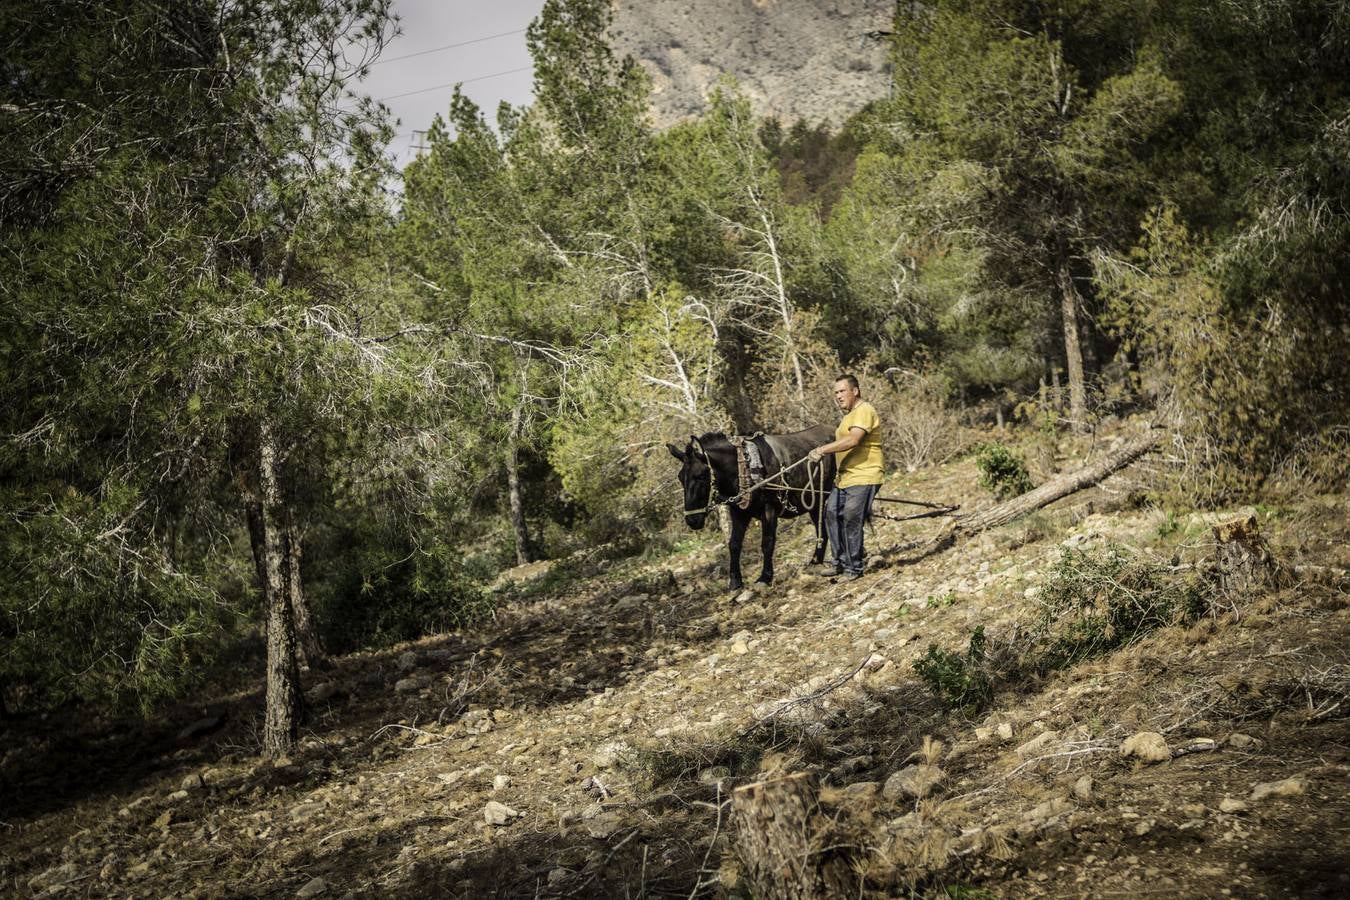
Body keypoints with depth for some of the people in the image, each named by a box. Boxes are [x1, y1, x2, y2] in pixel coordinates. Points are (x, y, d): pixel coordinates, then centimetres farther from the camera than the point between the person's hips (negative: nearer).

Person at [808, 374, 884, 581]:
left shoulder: (864, 411, -13)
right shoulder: (848, 415, 21)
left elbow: (853, 440, -27)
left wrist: (823, 449, -27)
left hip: (863, 478, -11)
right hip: (844, 479, 11)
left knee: (851, 519, -11)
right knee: (832, 513, 10)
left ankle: (854, 567, -1)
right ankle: (841, 561, 21)